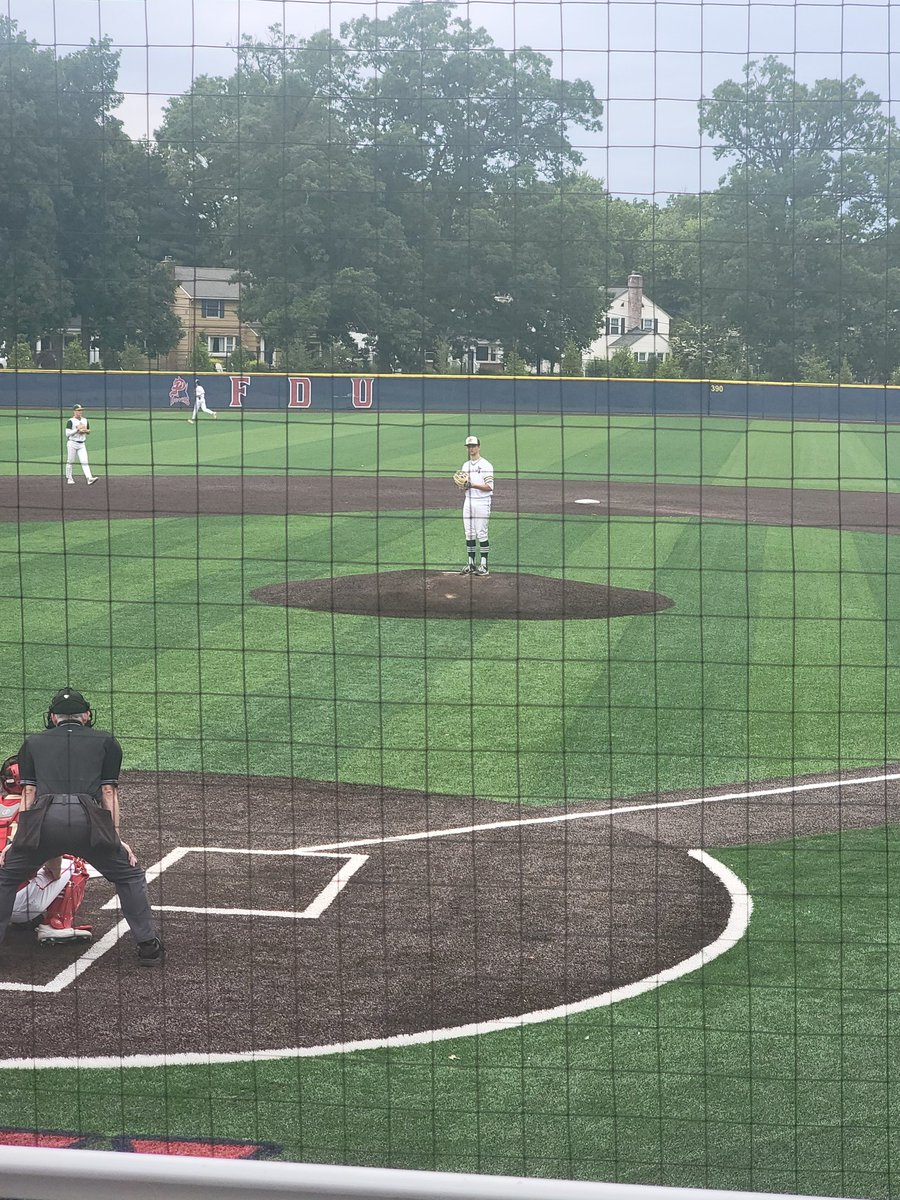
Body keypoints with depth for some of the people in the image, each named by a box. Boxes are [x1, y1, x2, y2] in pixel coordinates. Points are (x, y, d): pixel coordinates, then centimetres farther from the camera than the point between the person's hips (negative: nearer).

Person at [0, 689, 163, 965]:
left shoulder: (33, 743, 28)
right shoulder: (106, 741, 25)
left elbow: (28, 793, 19)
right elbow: (109, 791, 17)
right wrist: (116, 838, 15)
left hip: (42, 820, 1)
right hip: (89, 820, 0)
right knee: (129, 875, 20)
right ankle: (148, 946, 18)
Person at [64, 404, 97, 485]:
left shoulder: (85, 420, 10)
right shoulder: (71, 421, -8)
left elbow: (89, 431, 20)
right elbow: (67, 433, -14)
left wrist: (85, 430, -3)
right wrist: (77, 429, -19)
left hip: (81, 444, 4)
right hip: (72, 443, -4)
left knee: (85, 461, -8)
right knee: (70, 461, 4)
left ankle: (89, 478, -20)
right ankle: (68, 478, 16)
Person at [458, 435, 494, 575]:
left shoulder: (486, 465, -7)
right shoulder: (465, 466, 15)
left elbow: (489, 487, -12)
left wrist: (473, 485, -21)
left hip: (482, 502, -6)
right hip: (468, 501, 7)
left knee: (482, 534, -5)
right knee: (469, 534, 6)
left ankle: (484, 565, -2)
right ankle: (470, 564, 11)